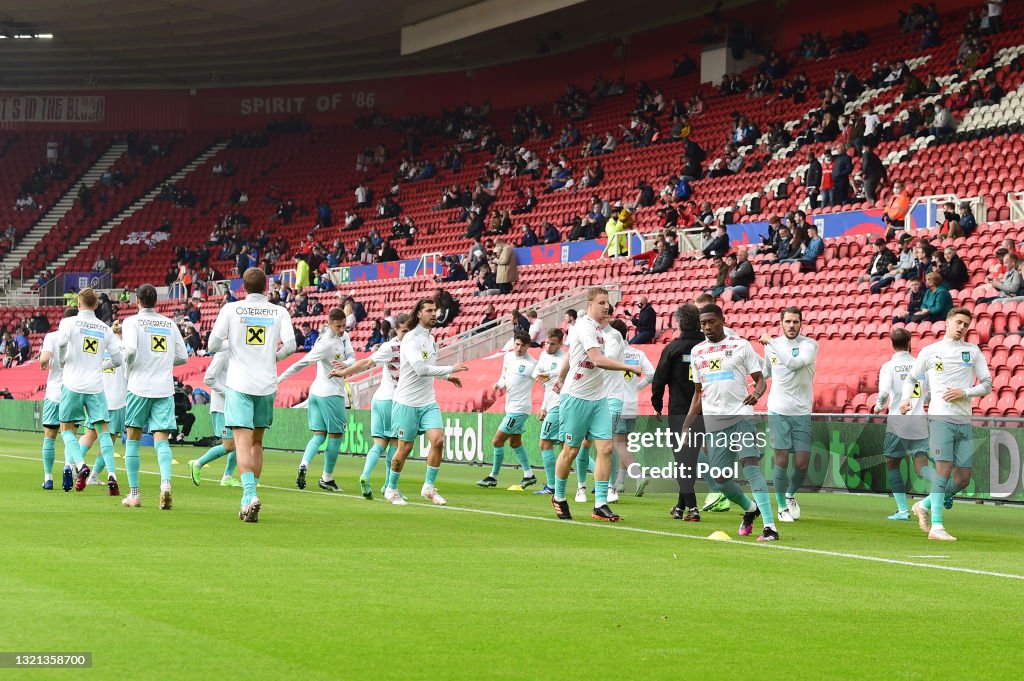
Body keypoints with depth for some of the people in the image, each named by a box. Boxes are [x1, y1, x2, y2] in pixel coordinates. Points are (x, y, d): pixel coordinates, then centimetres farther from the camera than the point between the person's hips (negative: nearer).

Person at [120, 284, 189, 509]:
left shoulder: (132, 322, -2)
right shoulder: (170, 324, 10)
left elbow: (130, 348, -19)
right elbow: (183, 357, 10)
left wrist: (128, 362, 2)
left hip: (139, 387, -2)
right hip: (165, 387, 2)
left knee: (133, 439, 10)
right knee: (162, 440, -2)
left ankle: (134, 494, 9)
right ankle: (165, 483, -27)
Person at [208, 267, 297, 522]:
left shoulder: (231, 309, -1)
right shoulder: (279, 312, 3)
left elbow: (213, 345, -2)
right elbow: (290, 344, -8)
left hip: (239, 384, -2)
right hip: (267, 385, 2)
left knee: (243, 442, -9)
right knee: (257, 442, 16)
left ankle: (250, 494, -29)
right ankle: (249, 501, 17)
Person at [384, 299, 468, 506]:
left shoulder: (430, 339, 12)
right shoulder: (411, 338, -14)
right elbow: (421, 369, -25)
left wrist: (446, 376, 17)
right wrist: (450, 369, -23)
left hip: (428, 402, 6)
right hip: (407, 402, -6)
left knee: (438, 440, -11)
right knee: (405, 448, 0)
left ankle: (429, 488, 0)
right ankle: (391, 489, 18)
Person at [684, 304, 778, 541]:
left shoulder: (741, 346, 2)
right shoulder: (697, 353, 14)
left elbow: (759, 378, 3)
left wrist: (756, 393, -20)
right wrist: (686, 426, 15)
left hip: (741, 415, -4)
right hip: (713, 421, 4)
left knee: (750, 466, -19)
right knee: (721, 478, 0)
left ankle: (770, 526, -24)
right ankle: (750, 509, 29)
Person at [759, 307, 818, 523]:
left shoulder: (809, 345, -5)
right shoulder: (772, 345, 7)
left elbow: (793, 363, -25)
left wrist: (770, 342, -21)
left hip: (802, 413, -1)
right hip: (778, 412, 1)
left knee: (802, 464, -2)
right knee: (781, 461, -6)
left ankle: (790, 495, 27)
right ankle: (782, 507, 9)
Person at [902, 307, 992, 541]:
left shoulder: (973, 351, 13)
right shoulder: (930, 351, 8)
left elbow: (987, 384, 10)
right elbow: (911, 378, 17)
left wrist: (964, 393, -7)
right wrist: (906, 399, -2)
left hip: (965, 422, 4)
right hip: (940, 418, -4)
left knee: (963, 479, 1)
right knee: (944, 469, -17)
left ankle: (924, 505, 21)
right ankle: (936, 527, -16)